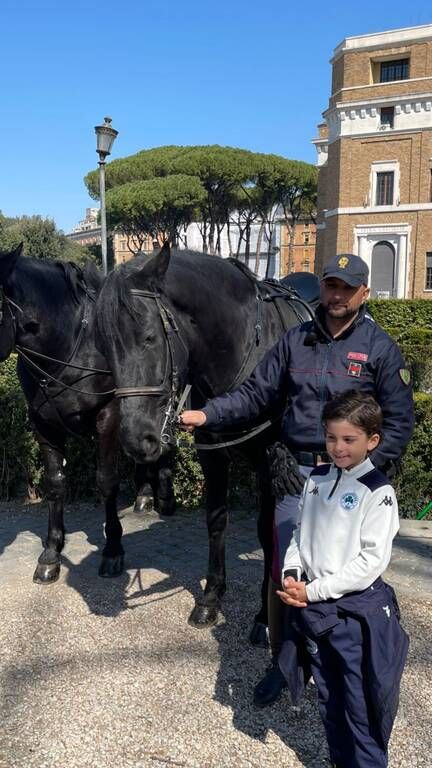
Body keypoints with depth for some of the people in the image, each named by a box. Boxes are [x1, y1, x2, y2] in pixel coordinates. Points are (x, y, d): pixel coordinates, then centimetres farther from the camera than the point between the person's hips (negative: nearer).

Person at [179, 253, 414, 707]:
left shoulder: (380, 348, -4)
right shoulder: (295, 341, 3)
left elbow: (399, 422, -3)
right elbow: (255, 394, 2)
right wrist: (206, 415, -12)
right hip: (297, 472, 2)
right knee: (284, 571, 7)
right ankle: (281, 661, 26)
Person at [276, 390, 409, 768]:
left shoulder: (377, 491, -13)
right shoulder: (316, 479, 4)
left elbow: (372, 560, -17)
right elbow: (300, 531, 12)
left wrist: (314, 591, -17)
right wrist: (292, 575, -5)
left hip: (357, 611, -6)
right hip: (313, 609, 6)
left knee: (362, 708, 2)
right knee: (329, 702, 20)